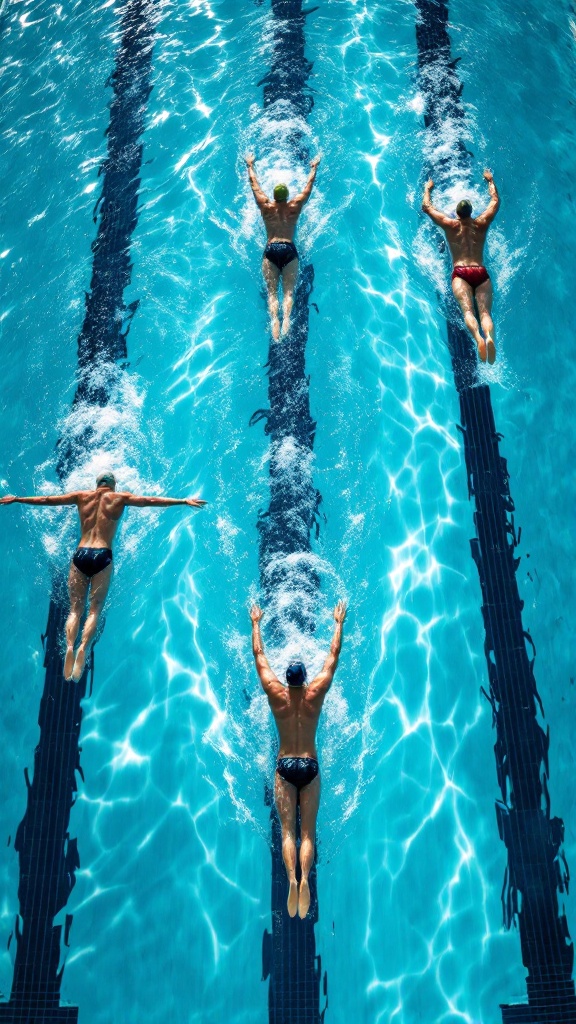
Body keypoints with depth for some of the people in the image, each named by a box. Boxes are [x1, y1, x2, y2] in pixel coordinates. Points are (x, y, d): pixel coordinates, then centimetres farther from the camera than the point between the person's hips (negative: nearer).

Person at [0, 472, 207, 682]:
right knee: (95, 609, -2)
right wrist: (184, 501, 6)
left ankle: (69, 647, -20)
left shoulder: (82, 496, 16)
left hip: (80, 555, 2)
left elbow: (46, 499, 20)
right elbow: (152, 501, 4)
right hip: (102, 556, -2)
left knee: (75, 608, 3)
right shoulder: (120, 498, 10)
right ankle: (83, 649, -23)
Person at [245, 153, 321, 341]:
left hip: (270, 250, 0)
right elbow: (309, 184, 23)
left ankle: (274, 320, -30)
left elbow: (254, 183, 23)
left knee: (272, 292, -7)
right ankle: (286, 318, -32)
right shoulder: (295, 206, 9)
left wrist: (250, 165, 38)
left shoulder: (265, 206, 9)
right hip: (289, 249, 0)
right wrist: (314, 167, 38)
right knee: (289, 291, -7)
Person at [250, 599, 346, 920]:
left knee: (288, 830, -2)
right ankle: (305, 878, -23)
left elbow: (259, 655, 6)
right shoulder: (316, 693, -3)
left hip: (285, 767, 0)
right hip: (310, 767, 0)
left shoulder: (276, 694, -4)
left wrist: (256, 623, 16)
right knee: (308, 831, 0)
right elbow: (333, 656, 5)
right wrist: (339, 622, 14)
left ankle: (292, 878, -24)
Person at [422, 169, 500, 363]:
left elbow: (426, 206, 26)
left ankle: (478, 337, -52)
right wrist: (490, 180, 51)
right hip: (481, 273, 2)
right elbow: (495, 201, 36)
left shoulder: (450, 225, 14)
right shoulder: (482, 224, 18)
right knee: (485, 311, -15)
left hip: (460, 273, -1)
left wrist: (428, 188, 43)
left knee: (467, 310, -22)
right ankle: (489, 337, -46)